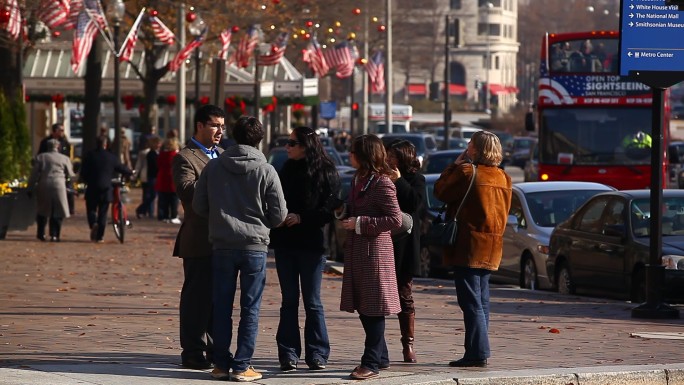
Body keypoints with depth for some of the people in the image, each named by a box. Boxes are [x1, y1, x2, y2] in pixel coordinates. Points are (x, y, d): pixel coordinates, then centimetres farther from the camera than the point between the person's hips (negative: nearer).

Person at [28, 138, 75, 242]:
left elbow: (34, 174, 5)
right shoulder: (65, 158, 5)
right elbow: (70, 175, 11)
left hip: (43, 186, 1)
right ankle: (54, 234, -4)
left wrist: (30, 188, 10)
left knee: (42, 210, 16)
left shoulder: (40, 157, 8)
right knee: (57, 212, 4)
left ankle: (41, 233, 16)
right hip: (59, 185, -1)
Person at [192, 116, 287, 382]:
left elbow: (199, 206, 5)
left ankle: (221, 364, 12)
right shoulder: (265, 171, -7)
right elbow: (279, 215, -3)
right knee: (250, 309, 3)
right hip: (254, 247, -2)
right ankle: (242, 366, 1)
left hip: (221, 246, 2)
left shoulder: (213, 166, 0)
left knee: (222, 307, 10)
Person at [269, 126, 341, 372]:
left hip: (310, 244, -5)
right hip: (285, 242, 5)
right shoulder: (286, 170, 11)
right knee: (289, 301, 6)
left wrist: (301, 218, -18)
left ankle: (317, 353, 7)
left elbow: (330, 209, -11)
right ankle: (288, 353, 6)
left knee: (312, 301, 1)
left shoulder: (326, 173, -6)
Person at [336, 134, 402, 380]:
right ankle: (380, 357, 22)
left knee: (373, 308, -5)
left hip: (375, 249, -9)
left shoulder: (382, 183, -13)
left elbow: (395, 220, -18)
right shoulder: (358, 180, 14)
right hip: (356, 249, 9)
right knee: (363, 307, 12)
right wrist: (344, 212, 4)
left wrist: (359, 223, -18)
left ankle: (372, 362, -2)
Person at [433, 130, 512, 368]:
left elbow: (441, 191, -6)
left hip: (469, 246, -8)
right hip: (491, 248, 8)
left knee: (471, 301, -7)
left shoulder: (467, 173, -14)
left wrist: (454, 166, 5)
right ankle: (479, 352, 15)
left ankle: (478, 352, -11)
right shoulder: (503, 178, 10)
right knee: (481, 301, 12)